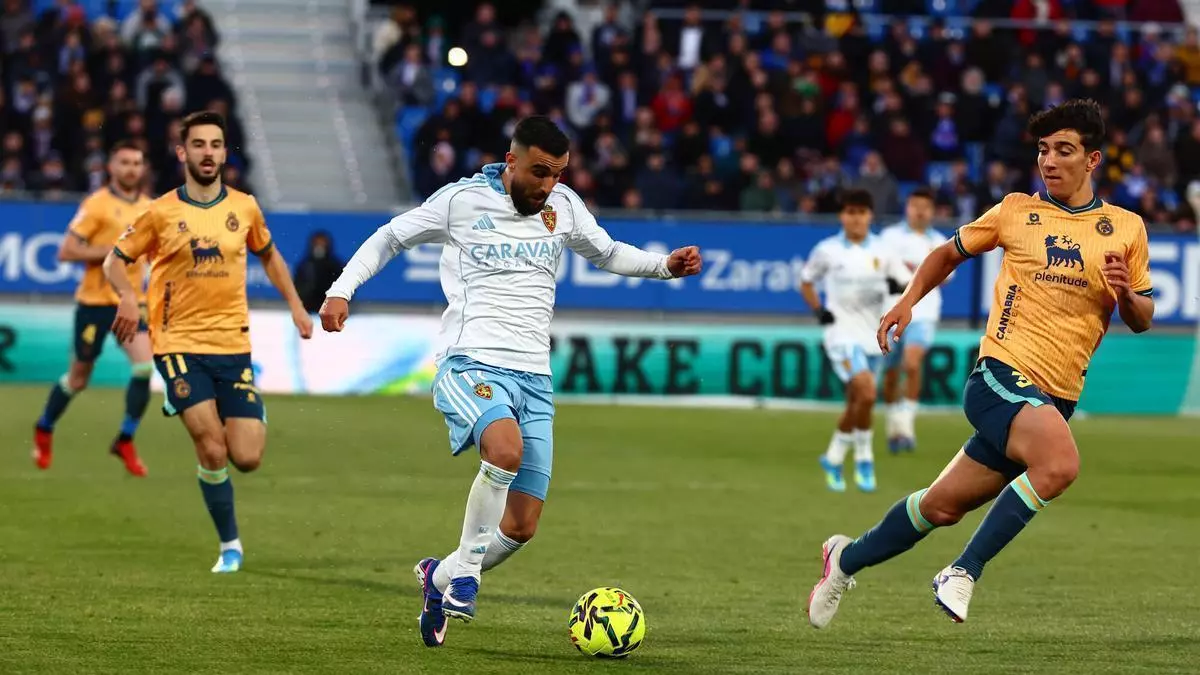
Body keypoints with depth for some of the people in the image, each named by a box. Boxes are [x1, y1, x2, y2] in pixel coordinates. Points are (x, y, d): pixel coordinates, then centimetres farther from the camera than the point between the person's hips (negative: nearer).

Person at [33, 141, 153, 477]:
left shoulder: (148, 207, 8)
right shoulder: (97, 204, -10)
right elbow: (66, 251, -15)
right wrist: (112, 251, -21)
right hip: (96, 300, -4)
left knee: (145, 366, -16)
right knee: (79, 378, 7)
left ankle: (125, 440, -3)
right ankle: (44, 430, 33)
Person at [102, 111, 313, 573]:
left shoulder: (244, 207, 6)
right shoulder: (161, 212, -2)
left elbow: (268, 255, 24)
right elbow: (114, 261, 5)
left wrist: (295, 305, 15)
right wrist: (128, 296, -16)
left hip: (233, 344, 2)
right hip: (179, 343, -2)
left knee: (247, 459, -6)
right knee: (213, 452, -15)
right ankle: (230, 545, 3)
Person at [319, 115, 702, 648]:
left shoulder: (564, 206, 11)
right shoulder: (462, 200, -1)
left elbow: (607, 254, 27)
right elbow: (389, 238, 9)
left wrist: (665, 266, 10)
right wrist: (341, 290, -4)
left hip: (534, 378, 5)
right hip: (472, 362, -5)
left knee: (521, 528, 1)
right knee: (506, 447, -37)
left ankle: (441, 577, 29)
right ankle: (465, 571, -20)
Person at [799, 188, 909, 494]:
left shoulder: (881, 250, 4)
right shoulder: (827, 250, -1)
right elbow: (806, 282, 12)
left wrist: (896, 286, -16)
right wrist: (819, 310, -4)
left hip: (873, 336, 4)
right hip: (842, 333, -4)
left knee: (856, 404, 11)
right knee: (867, 392, -24)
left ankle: (833, 458, 32)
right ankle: (863, 458, -9)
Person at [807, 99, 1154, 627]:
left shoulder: (1127, 228, 8)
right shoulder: (1017, 211, 5)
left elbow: (1142, 321, 11)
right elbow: (949, 253, 20)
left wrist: (1125, 292, -11)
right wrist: (907, 302, 5)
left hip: (1056, 399, 3)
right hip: (1002, 374, -3)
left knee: (942, 506, 10)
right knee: (1060, 464, -32)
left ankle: (848, 558, 35)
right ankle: (964, 573, -18)